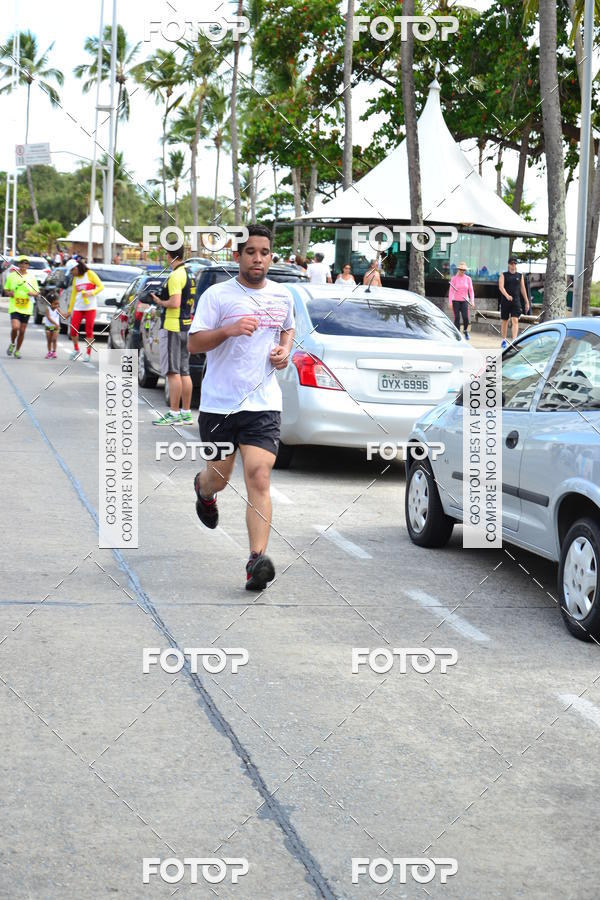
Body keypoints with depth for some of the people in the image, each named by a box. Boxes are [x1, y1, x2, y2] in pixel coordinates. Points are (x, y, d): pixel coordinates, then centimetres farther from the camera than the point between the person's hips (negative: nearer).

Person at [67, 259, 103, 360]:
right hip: (78, 308, 5)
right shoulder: (75, 278, 15)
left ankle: (88, 353, 4)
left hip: (90, 308, -5)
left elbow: (101, 286, -2)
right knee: (73, 330, -3)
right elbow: (73, 294, 18)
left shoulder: (90, 274, 0)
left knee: (89, 331, -4)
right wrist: (69, 310, 17)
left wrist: (91, 293, -17)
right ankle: (76, 349, 17)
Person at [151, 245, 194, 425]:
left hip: (172, 327, -9)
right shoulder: (188, 274, 15)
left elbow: (175, 303, -23)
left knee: (173, 372, -7)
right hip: (186, 327, 9)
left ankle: (174, 414, -7)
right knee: (184, 372, 11)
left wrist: (159, 302, -7)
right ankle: (186, 413, 15)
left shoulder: (175, 276, -15)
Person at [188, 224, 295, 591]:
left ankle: (258, 560, -20)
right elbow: (194, 343, -6)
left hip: (263, 403, 1)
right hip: (219, 403, -1)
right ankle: (204, 488, 54)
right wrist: (229, 330, -22)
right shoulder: (217, 295, -3)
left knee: (259, 479, -14)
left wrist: (285, 349, 8)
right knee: (220, 477, 14)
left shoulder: (282, 296, 9)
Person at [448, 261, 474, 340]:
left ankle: (465, 330, 17)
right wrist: (450, 302, -12)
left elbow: (471, 291, 3)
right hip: (456, 301, -1)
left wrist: (472, 301, -8)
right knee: (457, 318, -6)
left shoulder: (468, 279, 3)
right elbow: (451, 291, -4)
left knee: (465, 318, -12)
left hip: (464, 301, 1)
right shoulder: (454, 278, -3)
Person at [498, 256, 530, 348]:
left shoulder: (520, 276, 10)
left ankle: (514, 340, -21)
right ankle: (504, 340, 22)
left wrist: (527, 302, 11)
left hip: (516, 302, 1)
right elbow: (501, 287, -12)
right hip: (505, 301, -1)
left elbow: (523, 289, 13)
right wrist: (507, 295, -30)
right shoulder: (503, 275, 3)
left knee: (515, 321, -12)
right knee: (504, 321, 9)